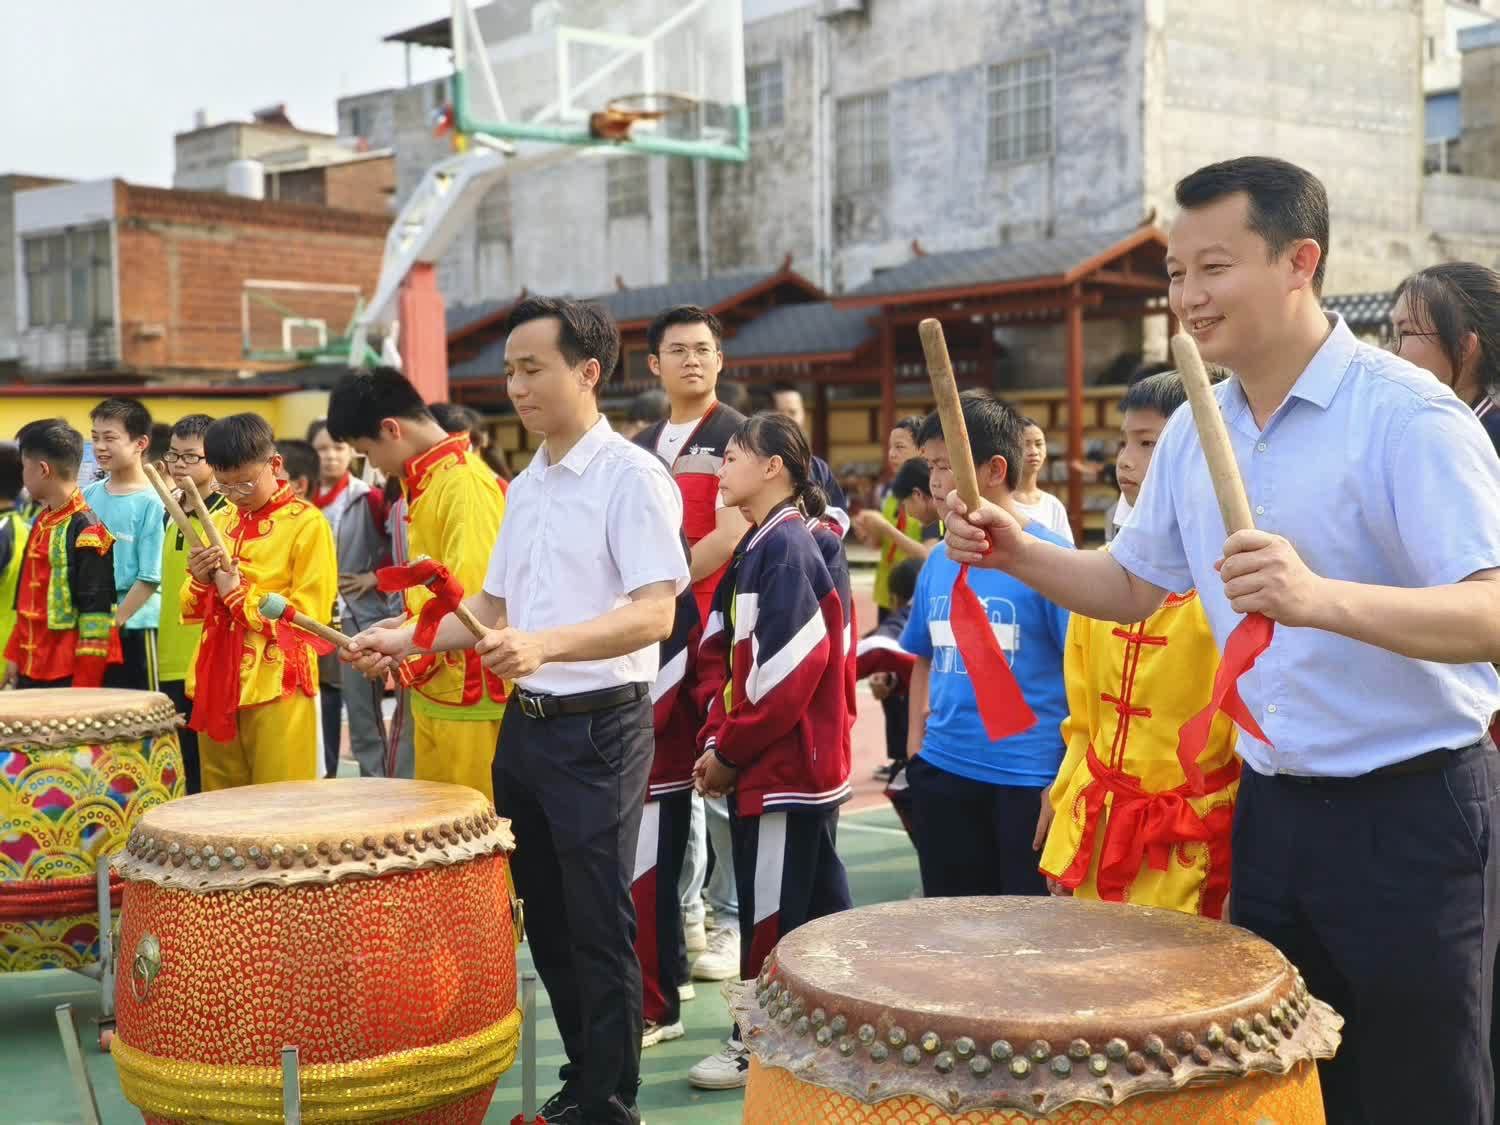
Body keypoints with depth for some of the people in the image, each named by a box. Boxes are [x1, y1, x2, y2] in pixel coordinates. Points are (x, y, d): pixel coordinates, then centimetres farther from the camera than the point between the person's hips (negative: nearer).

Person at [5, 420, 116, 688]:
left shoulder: (88, 531, -14)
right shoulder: (41, 522, 13)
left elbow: (97, 612, -16)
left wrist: (85, 684, -18)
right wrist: (14, 656, 17)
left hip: (69, 675, -8)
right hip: (31, 671, 8)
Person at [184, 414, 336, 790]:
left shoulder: (306, 523, -7)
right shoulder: (219, 522, 13)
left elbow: (308, 616, -12)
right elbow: (193, 609, 16)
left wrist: (238, 594, -13)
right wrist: (200, 580, -5)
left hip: (277, 688, -6)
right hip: (217, 683, 6)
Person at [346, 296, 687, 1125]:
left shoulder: (631, 477, -13)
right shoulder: (526, 485, 12)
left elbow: (655, 614, -24)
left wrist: (546, 645, -37)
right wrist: (407, 640, 5)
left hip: (598, 728, -8)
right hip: (525, 725, 8)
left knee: (599, 929, 0)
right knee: (546, 921, 16)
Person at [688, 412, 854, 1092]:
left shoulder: (786, 548, -16)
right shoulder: (756, 547, 12)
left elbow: (788, 669, -22)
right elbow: (724, 654, 13)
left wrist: (730, 753, -14)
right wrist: (715, 741, 1)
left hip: (786, 764, -9)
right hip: (766, 763, 9)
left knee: (771, 908, 2)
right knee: (819, 903, 17)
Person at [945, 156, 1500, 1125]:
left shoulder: (1408, 417, -18)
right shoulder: (1194, 432, 5)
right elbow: (1135, 585, 17)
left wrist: (1319, 596, -43)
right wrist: (1017, 552, -1)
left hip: (1410, 810, -6)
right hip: (1271, 806, 7)